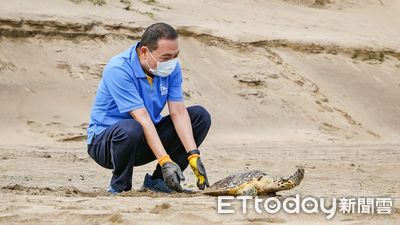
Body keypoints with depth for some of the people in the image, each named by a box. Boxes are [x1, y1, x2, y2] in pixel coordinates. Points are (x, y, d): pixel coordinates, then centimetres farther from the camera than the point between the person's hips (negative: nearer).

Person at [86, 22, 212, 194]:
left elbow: (178, 112, -10)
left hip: (147, 140, 7)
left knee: (200, 115, -6)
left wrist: (193, 156, -23)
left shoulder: (171, 67, -5)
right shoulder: (119, 69, -26)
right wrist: (165, 161, -38)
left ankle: (158, 180, -4)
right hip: (105, 140, -7)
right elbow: (142, 118, -32)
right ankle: (119, 187, -13)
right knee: (131, 129, -41)